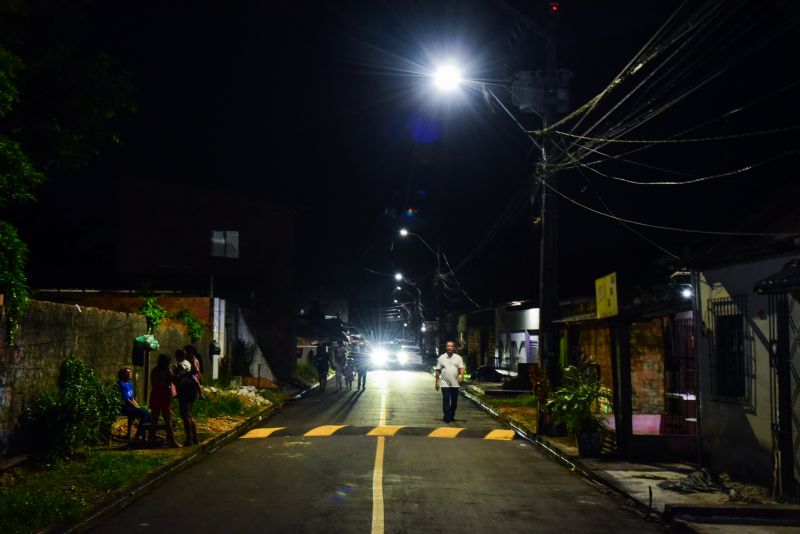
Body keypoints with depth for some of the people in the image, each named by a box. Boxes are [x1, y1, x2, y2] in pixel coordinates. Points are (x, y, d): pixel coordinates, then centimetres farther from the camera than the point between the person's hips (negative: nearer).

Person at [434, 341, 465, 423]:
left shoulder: (458, 358, 6)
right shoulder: (441, 358, 5)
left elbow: (461, 368, -4)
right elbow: (438, 371, 6)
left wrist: (461, 376, -23)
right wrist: (437, 382, 3)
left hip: (455, 384, 2)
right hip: (445, 383, -1)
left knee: (454, 401, 7)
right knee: (446, 400, -8)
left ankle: (452, 416, 20)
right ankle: (447, 417, -4)